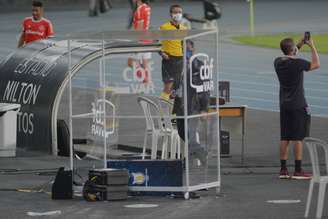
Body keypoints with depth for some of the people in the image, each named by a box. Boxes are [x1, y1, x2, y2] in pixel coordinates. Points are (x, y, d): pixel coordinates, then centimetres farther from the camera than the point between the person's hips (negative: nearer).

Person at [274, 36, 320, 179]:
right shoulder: (297, 63, -17)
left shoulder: (278, 62, 3)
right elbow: (316, 64, -6)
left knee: (284, 138, 9)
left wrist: (299, 46, 22)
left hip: (284, 104, 7)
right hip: (298, 105, -7)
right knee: (298, 138, -3)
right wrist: (312, 47, 1)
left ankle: (283, 170, 11)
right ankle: (298, 171, -2)